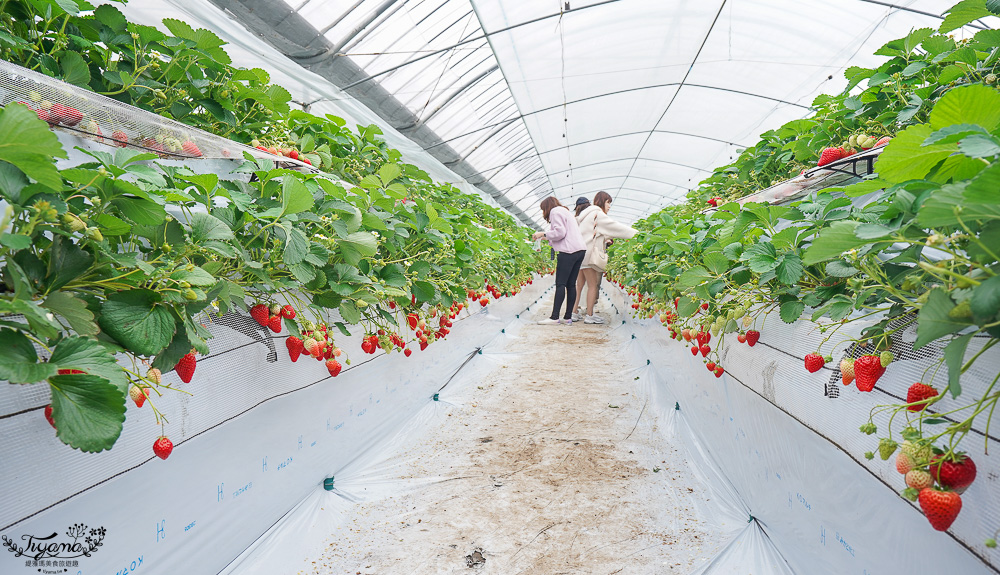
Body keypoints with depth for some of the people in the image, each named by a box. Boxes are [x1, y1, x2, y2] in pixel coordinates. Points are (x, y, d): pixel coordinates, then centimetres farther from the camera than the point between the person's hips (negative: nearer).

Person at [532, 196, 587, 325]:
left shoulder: (555, 211, 0)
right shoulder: (565, 211, 30)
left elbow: (560, 232, -12)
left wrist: (543, 234, -1)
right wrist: (545, 237, 20)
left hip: (569, 251, -9)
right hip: (580, 250, 9)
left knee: (561, 284, -10)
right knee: (570, 284, 7)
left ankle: (554, 317, -12)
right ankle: (568, 317, 6)